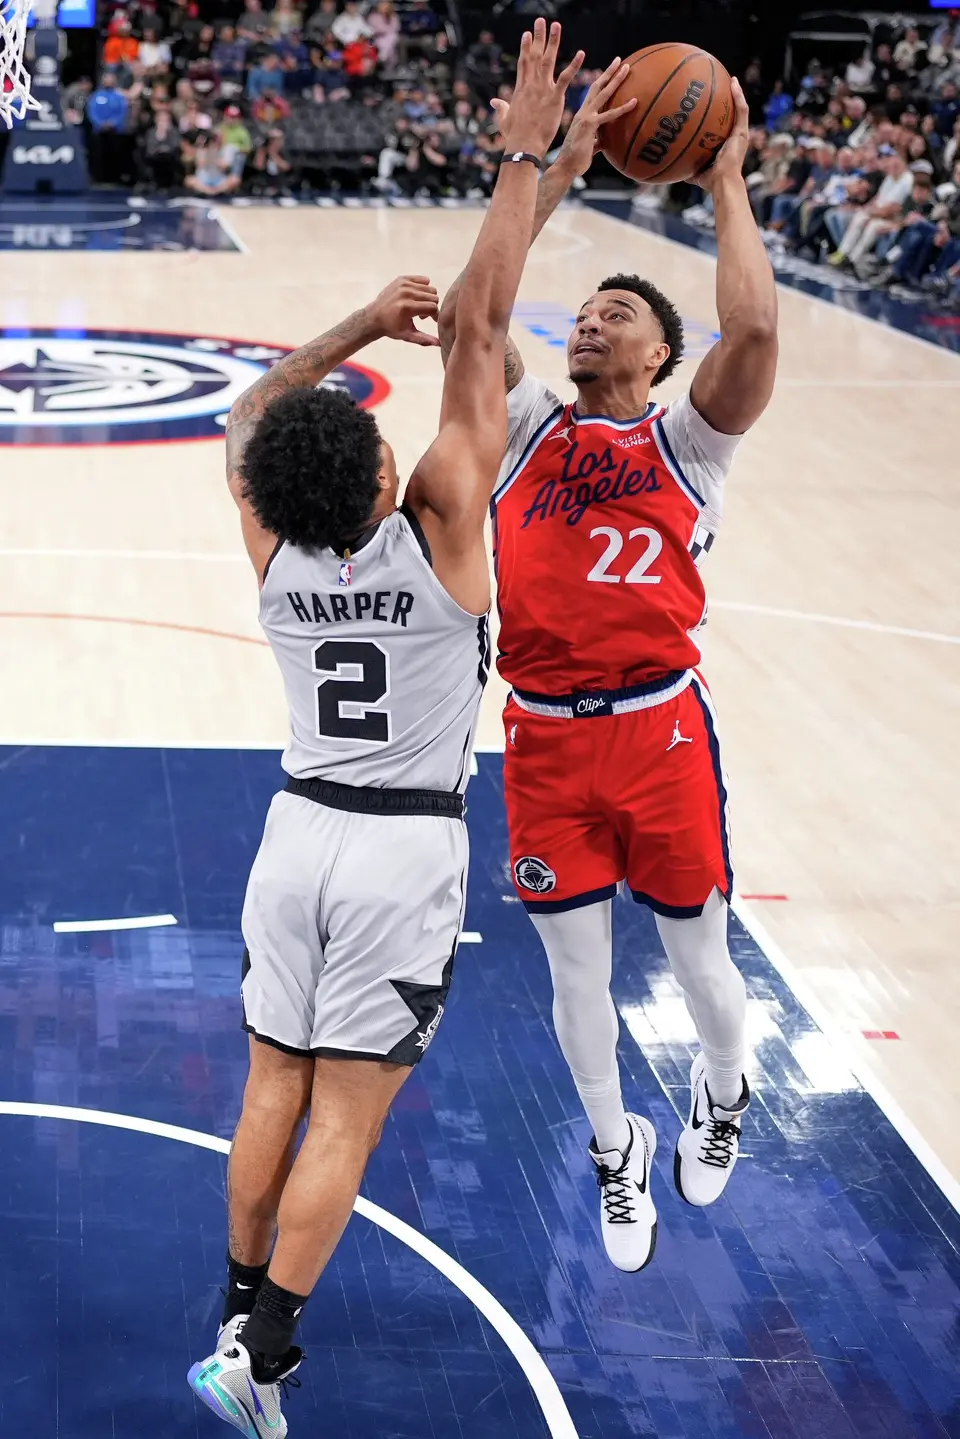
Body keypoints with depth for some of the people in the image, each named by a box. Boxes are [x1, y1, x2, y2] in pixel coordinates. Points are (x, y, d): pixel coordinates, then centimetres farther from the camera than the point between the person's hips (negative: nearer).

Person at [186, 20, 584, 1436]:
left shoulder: (274, 553, -7)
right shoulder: (437, 532, -17)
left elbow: (249, 414, 13)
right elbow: (482, 333, -16)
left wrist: (359, 325, 6)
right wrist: (525, 154, -14)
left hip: (298, 832, 4)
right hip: (406, 850, -4)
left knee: (275, 1089, 14)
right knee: (347, 1118, 1)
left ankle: (241, 1313, 23)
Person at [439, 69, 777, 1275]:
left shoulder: (687, 440, 2)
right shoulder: (532, 428, 10)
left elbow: (753, 330, -16)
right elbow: (463, 313, -4)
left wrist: (725, 184, -8)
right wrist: (561, 171, -6)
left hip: (659, 730, -2)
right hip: (545, 736, 2)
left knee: (696, 958, 13)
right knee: (577, 972, 12)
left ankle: (721, 1098, 44)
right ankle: (614, 1152, 35)